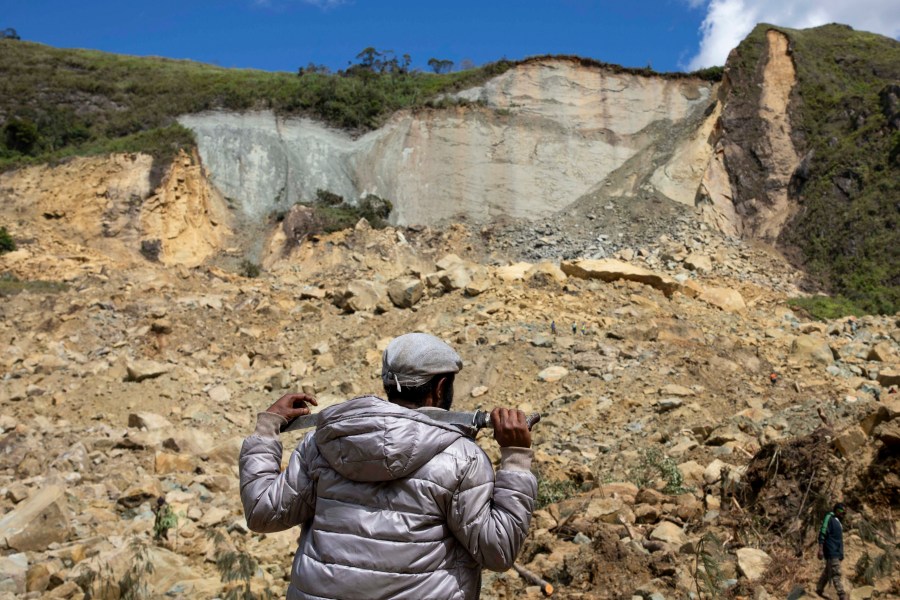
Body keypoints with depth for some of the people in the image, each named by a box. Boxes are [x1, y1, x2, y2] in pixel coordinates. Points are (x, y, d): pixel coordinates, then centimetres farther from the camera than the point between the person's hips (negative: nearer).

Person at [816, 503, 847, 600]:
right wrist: (820, 549, -22)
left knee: (828, 571, 15)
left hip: (837, 552, 9)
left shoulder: (837, 521, 17)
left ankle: (819, 590, 25)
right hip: (831, 552, -9)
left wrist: (841, 553, 21)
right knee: (836, 573, -12)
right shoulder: (829, 518, -11)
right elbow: (822, 534, -16)